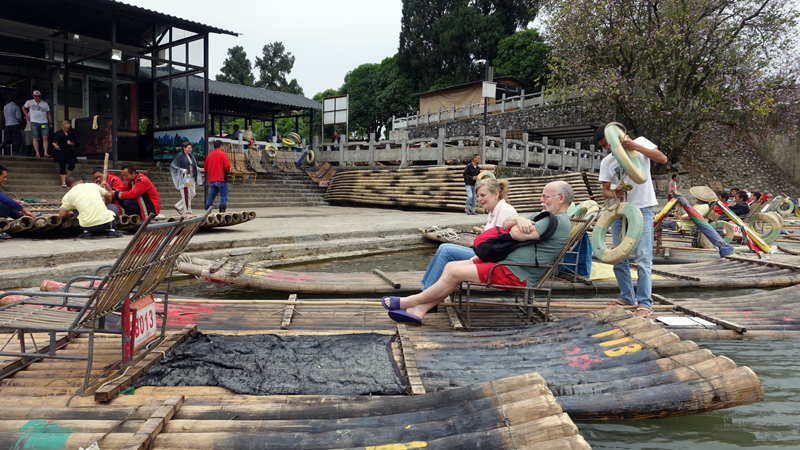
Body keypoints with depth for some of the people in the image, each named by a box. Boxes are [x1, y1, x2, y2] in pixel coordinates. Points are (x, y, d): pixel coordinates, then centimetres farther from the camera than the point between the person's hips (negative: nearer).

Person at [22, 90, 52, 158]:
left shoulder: (45, 104, 12)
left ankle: (45, 153, -13)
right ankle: (37, 153, -6)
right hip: (34, 122, -1)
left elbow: (48, 114, 15)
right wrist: (27, 115, 13)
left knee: (45, 138, -10)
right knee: (35, 138, -6)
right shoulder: (29, 102, 9)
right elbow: (23, 108, 25)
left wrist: (50, 123, 7)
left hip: (44, 123, 1)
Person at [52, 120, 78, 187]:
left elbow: (74, 143, 19)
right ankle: (63, 182, -1)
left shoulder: (70, 133, 14)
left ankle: (67, 177, 13)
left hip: (69, 152, 3)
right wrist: (55, 146, -19)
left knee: (72, 165, -13)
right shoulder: (58, 133, 4)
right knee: (62, 167, -7)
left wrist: (71, 143, -4)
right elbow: (54, 142, 2)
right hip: (60, 152, -3)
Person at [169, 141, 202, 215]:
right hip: (184, 178, -8)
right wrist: (181, 170, -22)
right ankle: (187, 211, -2)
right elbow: (173, 165, -9)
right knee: (186, 195, -8)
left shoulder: (191, 156, 17)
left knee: (193, 193, 5)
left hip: (191, 178, 8)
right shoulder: (179, 156, -5)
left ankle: (179, 206, 18)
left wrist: (198, 169, 4)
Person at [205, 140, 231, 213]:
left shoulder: (209, 155, 12)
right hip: (221, 179, -6)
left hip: (211, 180, 6)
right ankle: (222, 211, -7)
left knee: (211, 196, 12)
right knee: (223, 195, -1)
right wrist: (228, 171, 5)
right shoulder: (222, 154, -5)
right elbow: (227, 166, -14)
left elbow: (205, 167, 15)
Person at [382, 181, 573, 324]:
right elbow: (506, 223, 13)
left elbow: (516, 234, -21)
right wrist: (519, 219, -9)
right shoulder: (542, 216, 21)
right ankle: (419, 311, -4)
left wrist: (520, 224, 2)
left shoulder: (558, 221, -13)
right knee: (451, 267, -2)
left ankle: (409, 302, -2)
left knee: (455, 272, -15)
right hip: (504, 262, 10)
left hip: (515, 275, -10)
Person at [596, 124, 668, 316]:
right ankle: (627, 297, 22)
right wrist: (614, 194, -17)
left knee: (643, 257, -9)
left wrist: (635, 146, -25)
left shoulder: (640, 144, -1)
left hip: (642, 209, -5)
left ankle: (645, 302, -5)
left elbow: (662, 158, -16)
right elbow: (605, 190, 6)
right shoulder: (606, 162, 8)